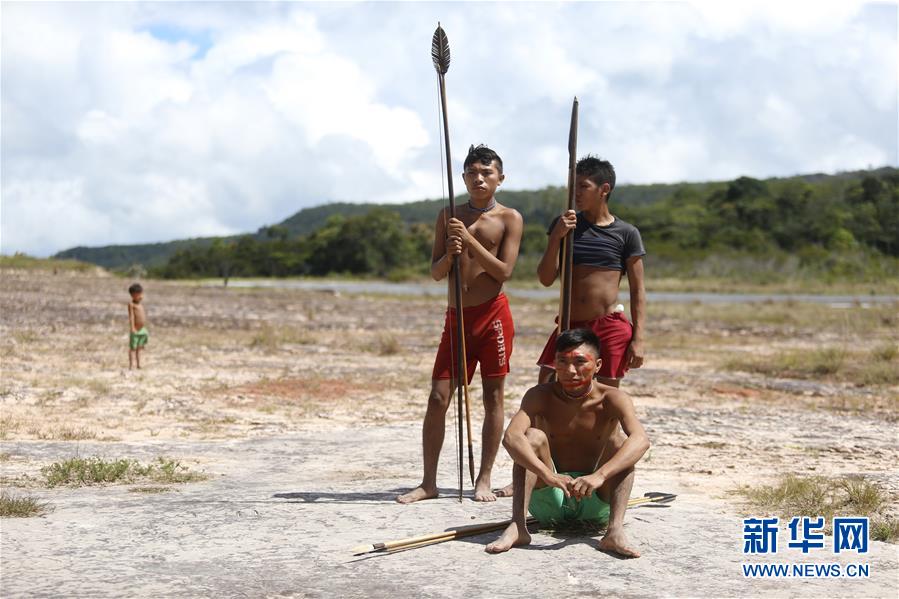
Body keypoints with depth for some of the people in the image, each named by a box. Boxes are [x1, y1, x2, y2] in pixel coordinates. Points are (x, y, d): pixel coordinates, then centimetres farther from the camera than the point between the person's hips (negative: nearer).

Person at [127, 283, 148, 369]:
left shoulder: (141, 305, 14)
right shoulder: (131, 304, -9)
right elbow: (131, 316, -16)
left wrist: (145, 328, 22)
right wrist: (132, 328, -24)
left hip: (142, 330, 7)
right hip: (135, 331, -7)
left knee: (138, 348, 15)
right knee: (132, 348, -2)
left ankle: (138, 365, 21)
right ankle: (131, 366, -1)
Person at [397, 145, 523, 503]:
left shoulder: (509, 218, 2)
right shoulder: (448, 216, 11)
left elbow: (504, 271, -8)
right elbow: (436, 273, 9)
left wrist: (468, 239, -15)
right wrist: (451, 252, -12)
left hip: (493, 314, -3)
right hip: (456, 316, 3)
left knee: (492, 397, 2)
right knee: (437, 398, -1)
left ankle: (484, 480, 11)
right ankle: (428, 482, 7)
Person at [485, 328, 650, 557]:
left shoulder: (612, 399, -13)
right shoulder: (541, 396, -12)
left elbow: (641, 440, -32)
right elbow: (511, 437, -30)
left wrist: (599, 475, -48)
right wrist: (548, 475, -46)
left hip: (595, 501, 0)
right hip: (548, 501, 0)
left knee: (618, 446, -23)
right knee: (533, 436, -23)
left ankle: (615, 530, -36)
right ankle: (517, 526, -33)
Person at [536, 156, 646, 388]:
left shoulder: (626, 233, 0)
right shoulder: (563, 225, 6)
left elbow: (637, 291, 1)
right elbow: (546, 279, 0)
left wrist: (638, 339, -7)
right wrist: (556, 236, -13)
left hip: (611, 327, -2)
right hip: (570, 325, 2)